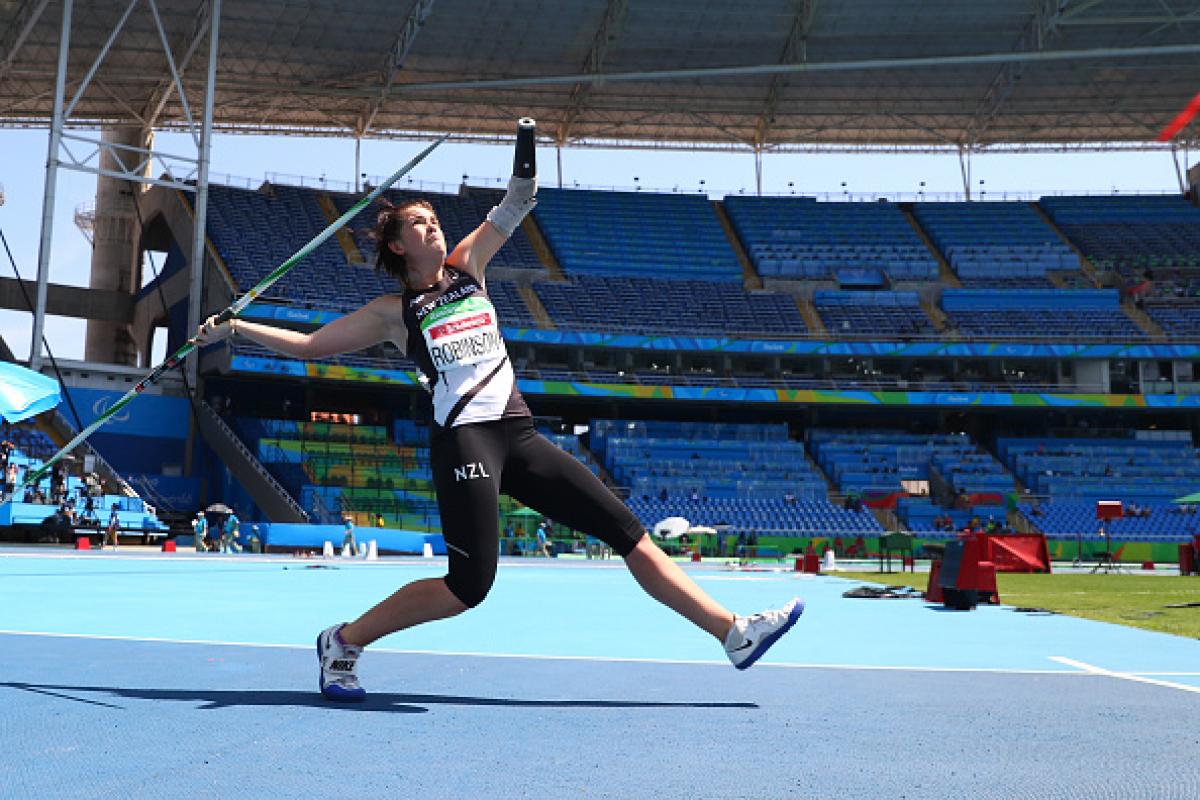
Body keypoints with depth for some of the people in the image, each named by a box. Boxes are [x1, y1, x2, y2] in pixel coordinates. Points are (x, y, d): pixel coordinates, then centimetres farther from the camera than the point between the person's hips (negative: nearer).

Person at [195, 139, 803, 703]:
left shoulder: (466, 267, 18)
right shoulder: (393, 311, 8)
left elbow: (515, 206, 13)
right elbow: (308, 344, 8)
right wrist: (233, 328, 3)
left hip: (519, 437, 5)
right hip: (463, 439, -5)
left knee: (626, 529, 0)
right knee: (469, 585, -13)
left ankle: (733, 631, 3)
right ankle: (343, 642, 8)